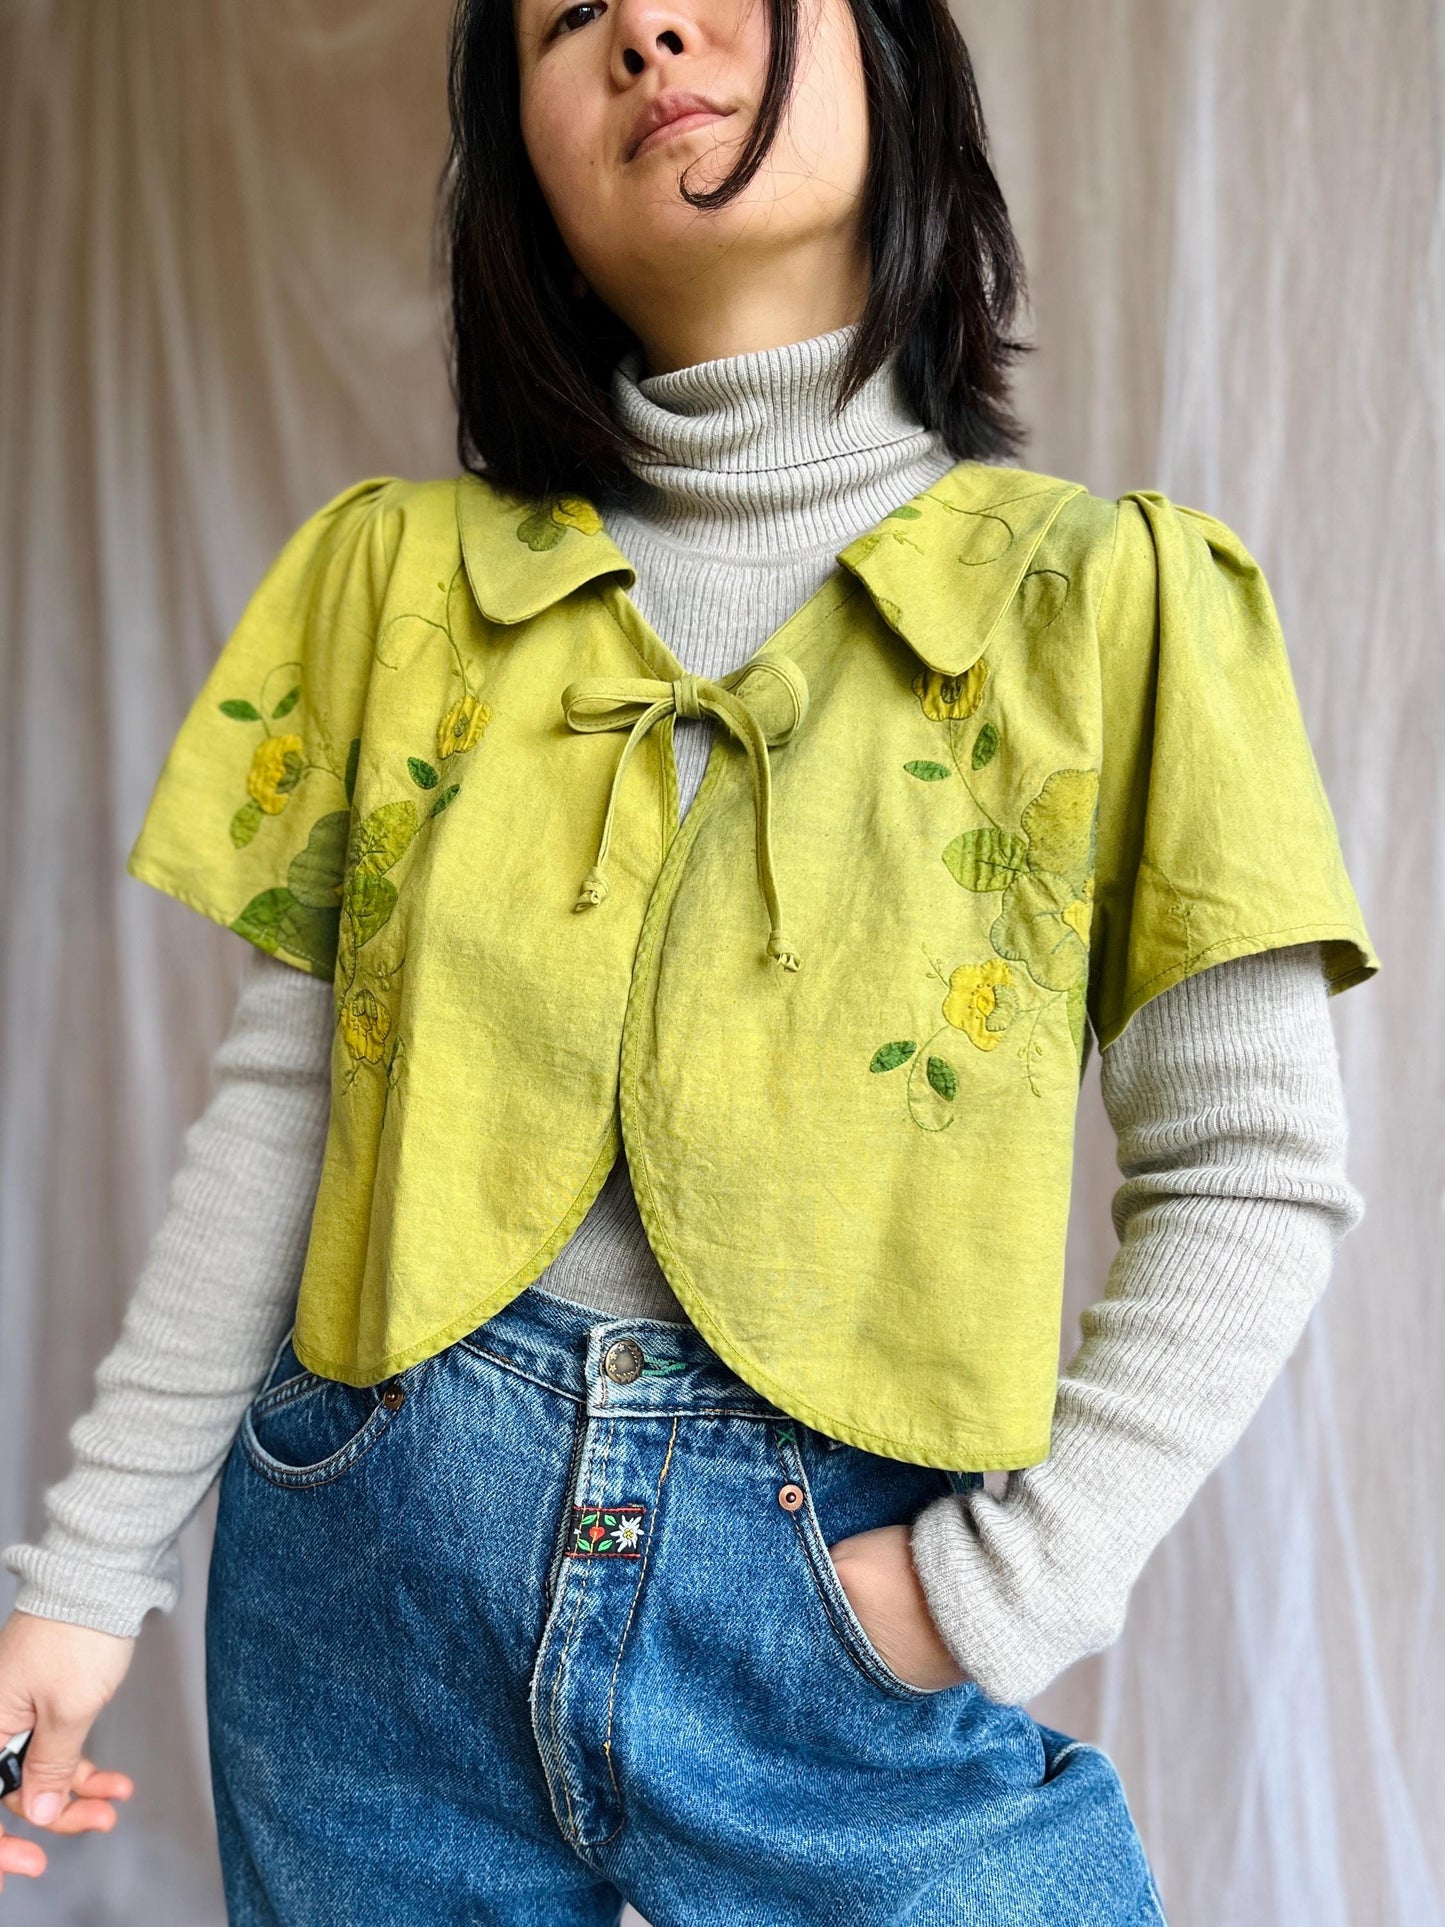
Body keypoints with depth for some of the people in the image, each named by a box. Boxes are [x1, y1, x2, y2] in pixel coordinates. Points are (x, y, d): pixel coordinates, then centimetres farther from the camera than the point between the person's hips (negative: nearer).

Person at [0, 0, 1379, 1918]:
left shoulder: (1107, 599, -6)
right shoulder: (394, 574, 2)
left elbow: (1256, 1183, -4)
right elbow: (282, 1097, 3)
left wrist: (1004, 1590, -11)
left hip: (842, 1616, -2)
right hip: (377, 1574, 3)